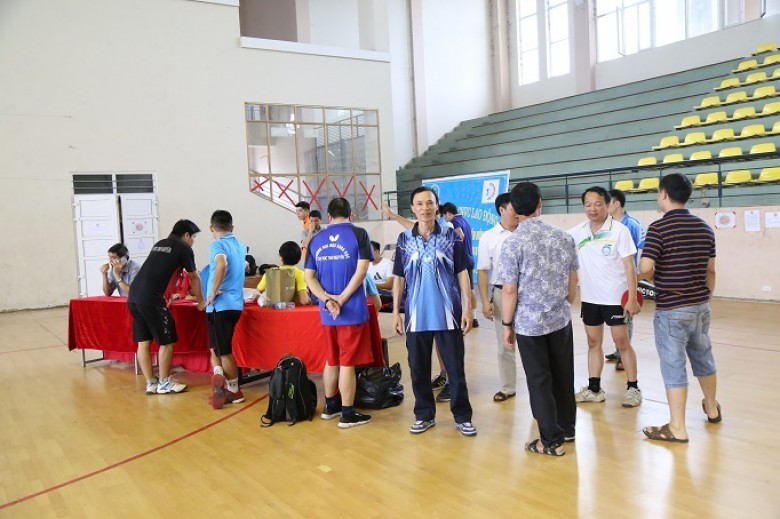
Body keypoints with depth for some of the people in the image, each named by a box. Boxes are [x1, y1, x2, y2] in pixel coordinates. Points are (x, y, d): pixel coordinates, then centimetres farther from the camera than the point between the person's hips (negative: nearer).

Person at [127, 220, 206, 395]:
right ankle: (164, 383, 14)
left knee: (143, 341, 12)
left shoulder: (159, 244, 24)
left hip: (134, 296, 8)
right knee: (167, 341, 5)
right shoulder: (184, 248, 3)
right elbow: (194, 278, 12)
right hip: (150, 298, -8)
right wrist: (201, 301, 26)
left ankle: (151, 383, 20)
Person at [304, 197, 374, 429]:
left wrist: (327, 300, -8)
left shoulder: (316, 239, 8)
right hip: (352, 310, -5)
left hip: (326, 312, 5)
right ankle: (348, 414, 8)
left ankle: (330, 406, 30)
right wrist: (341, 300, -11)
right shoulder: (358, 234, -4)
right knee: (347, 362, 1)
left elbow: (309, 276, 3)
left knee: (331, 360, 18)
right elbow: (361, 271, -13)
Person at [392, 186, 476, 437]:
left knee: (455, 367, 6)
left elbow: (462, 273, 0)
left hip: (448, 314, -2)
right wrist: (396, 312, 2)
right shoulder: (404, 240, 3)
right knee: (418, 368, 10)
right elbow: (399, 278, 6)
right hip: (416, 315, 2)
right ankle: (424, 414, 25)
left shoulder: (451, 236, -1)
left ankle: (462, 416, 19)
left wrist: (467, 308, -6)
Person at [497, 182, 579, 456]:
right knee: (563, 375, 18)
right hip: (561, 319, 5)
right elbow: (573, 281, 7)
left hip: (529, 322, -4)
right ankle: (567, 429, 33)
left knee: (539, 381, 6)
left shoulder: (513, 243, -13)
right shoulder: (563, 237, 0)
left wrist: (507, 324, -4)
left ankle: (552, 441, 14)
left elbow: (509, 290, -14)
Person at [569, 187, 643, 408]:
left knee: (622, 343, 2)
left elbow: (629, 266, -11)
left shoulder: (619, 230, -11)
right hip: (589, 298, 5)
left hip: (615, 297, -4)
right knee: (593, 343, 11)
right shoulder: (578, 232, 2)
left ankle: (633, 388, 15)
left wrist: (632, 298, -15)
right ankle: (594, 388, 19)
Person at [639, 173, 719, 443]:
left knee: (674, 366, 0)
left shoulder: (659, 227, -16)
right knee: (704, 358, 23)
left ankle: (677, 428, 7)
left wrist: (654, 276, -1)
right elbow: (710, 271, 13)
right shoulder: (705, 228, 6)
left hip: (672, 310, -7)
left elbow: (645, 269, -24)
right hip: (701, 306, 7)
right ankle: (712, 409, 42)